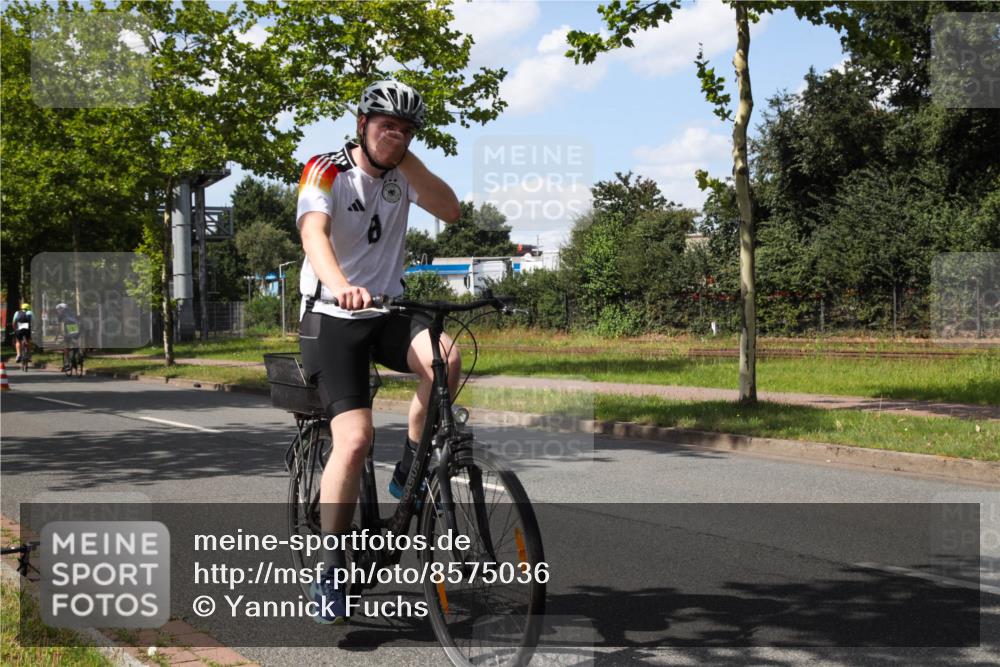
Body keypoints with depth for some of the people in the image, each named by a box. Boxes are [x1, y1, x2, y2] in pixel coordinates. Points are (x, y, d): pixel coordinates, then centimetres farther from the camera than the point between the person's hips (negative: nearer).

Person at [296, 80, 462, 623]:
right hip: (332, 318, -4)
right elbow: (314, 232, -30)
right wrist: (340, 286, -49)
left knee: (445, 357, -29)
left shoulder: (402, 174, 7)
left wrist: (405, 157, -13)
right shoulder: (326, 171, -10)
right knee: (354, 438, -19)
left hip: (389, 312, 5)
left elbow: (450, 210, -10)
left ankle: (408, 474, -7)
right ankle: (330, 575, -5)